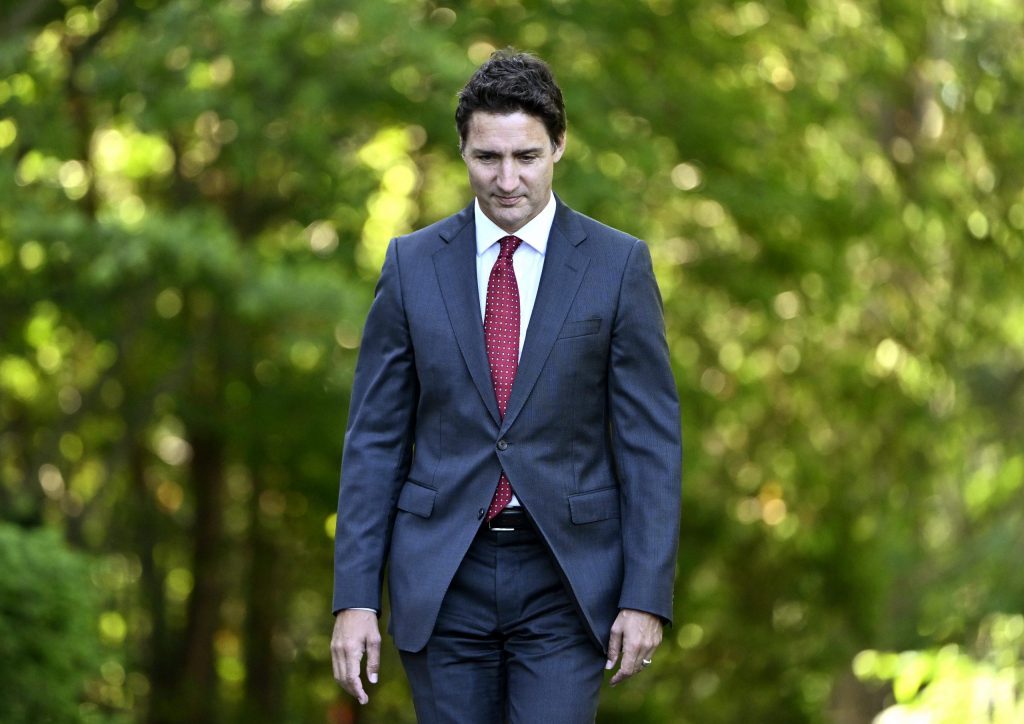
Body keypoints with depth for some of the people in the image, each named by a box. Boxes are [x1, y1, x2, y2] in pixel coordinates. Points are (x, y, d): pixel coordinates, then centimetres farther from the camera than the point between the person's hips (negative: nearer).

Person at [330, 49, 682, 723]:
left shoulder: (619, 265, -1)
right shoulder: (413, 264, 3)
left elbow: (652, 441, -1)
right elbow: (375, 439, 4)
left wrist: (646, 596, -8)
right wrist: (355, 597, -2)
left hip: (564, 579, -2)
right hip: (444, 578, 2)